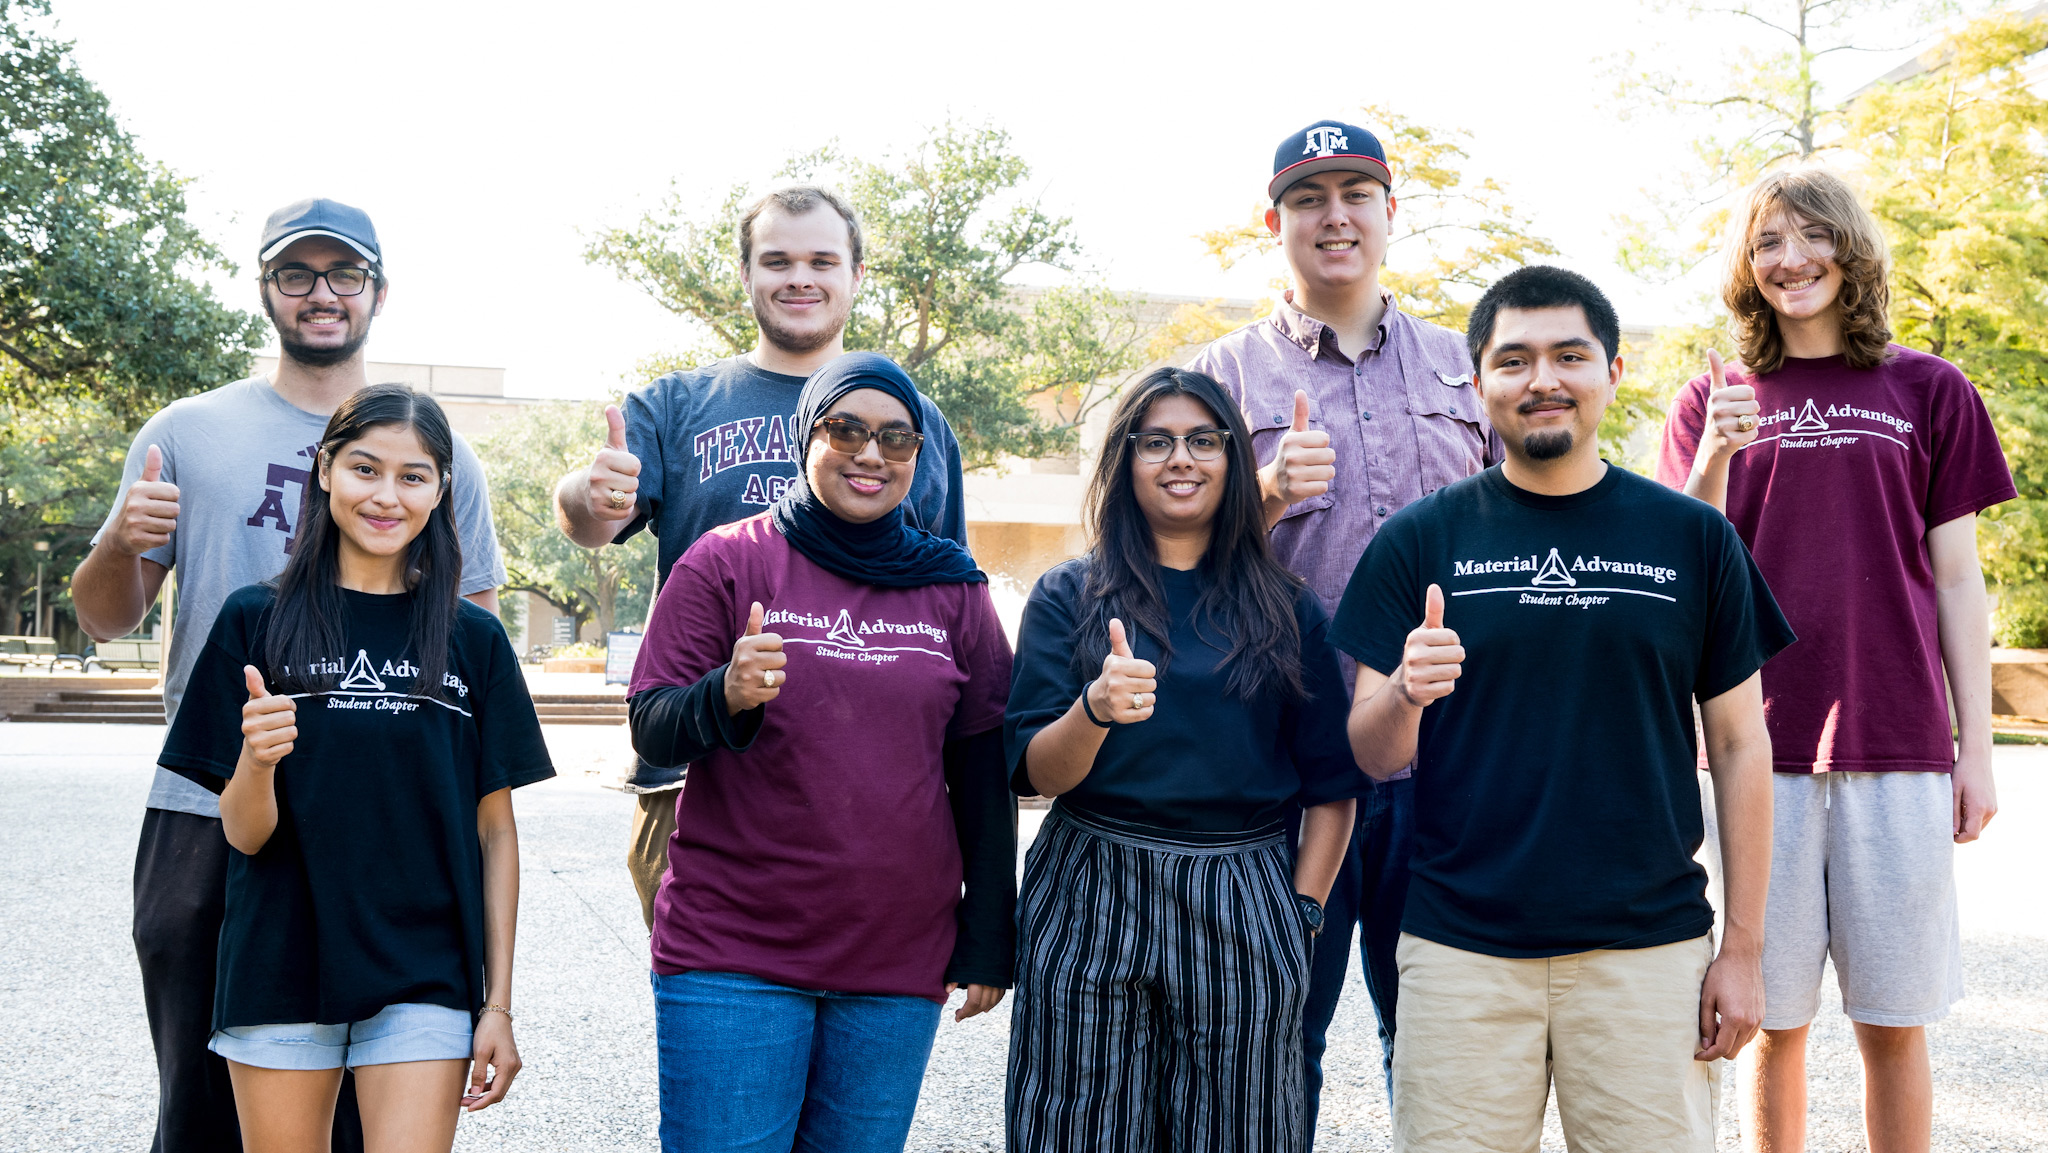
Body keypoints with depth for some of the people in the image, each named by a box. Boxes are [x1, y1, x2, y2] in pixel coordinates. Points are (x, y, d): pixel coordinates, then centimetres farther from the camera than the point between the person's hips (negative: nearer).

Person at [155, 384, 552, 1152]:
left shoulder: (472, 639, 3)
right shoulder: (256, 621, 0)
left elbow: (494, 831, 5)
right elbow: (245, 833, -2)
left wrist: (498, 1003, 1)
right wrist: (256, 760, -23)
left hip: (424, 980, 0)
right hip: (279, 973, 0)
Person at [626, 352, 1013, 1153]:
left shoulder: (953, 591, 7)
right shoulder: (727, 562, 0)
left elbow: (983, 774, 10)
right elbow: (651, 734, -4)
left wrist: (988, 941, 8)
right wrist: (726, 697, -25)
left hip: (899, 964, 3)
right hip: (733, 954, -2)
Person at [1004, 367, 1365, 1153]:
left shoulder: (1288, 608, 8)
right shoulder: (1069, 596, 4)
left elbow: (1331, 784, 9)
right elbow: (1036, 774, -4)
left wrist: (1302, 911, -1)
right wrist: (1095, 710, -23)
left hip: (1241, 911, 1)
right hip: (1091, 903, -1)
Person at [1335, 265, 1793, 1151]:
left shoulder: (1692, 537, 5)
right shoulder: (1421, 539, 3)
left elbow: (1739, 745, 7)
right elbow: (1370, 756, 2)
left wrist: (1743, 946, 3)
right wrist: (1404, 694, -21)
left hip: (1649, 950, 1)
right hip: (1461, 951, 0)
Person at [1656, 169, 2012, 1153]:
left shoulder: (1930, 392, 8)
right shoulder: (1713, 403, 8)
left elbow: (1956, 580, 8)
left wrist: (1977, 747, 5)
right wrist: (1713, 461, -14)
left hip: (1897, 742, 0)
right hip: (1761, 746, 0)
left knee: (1893, 1023, 5)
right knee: (1773, 1018, 5)